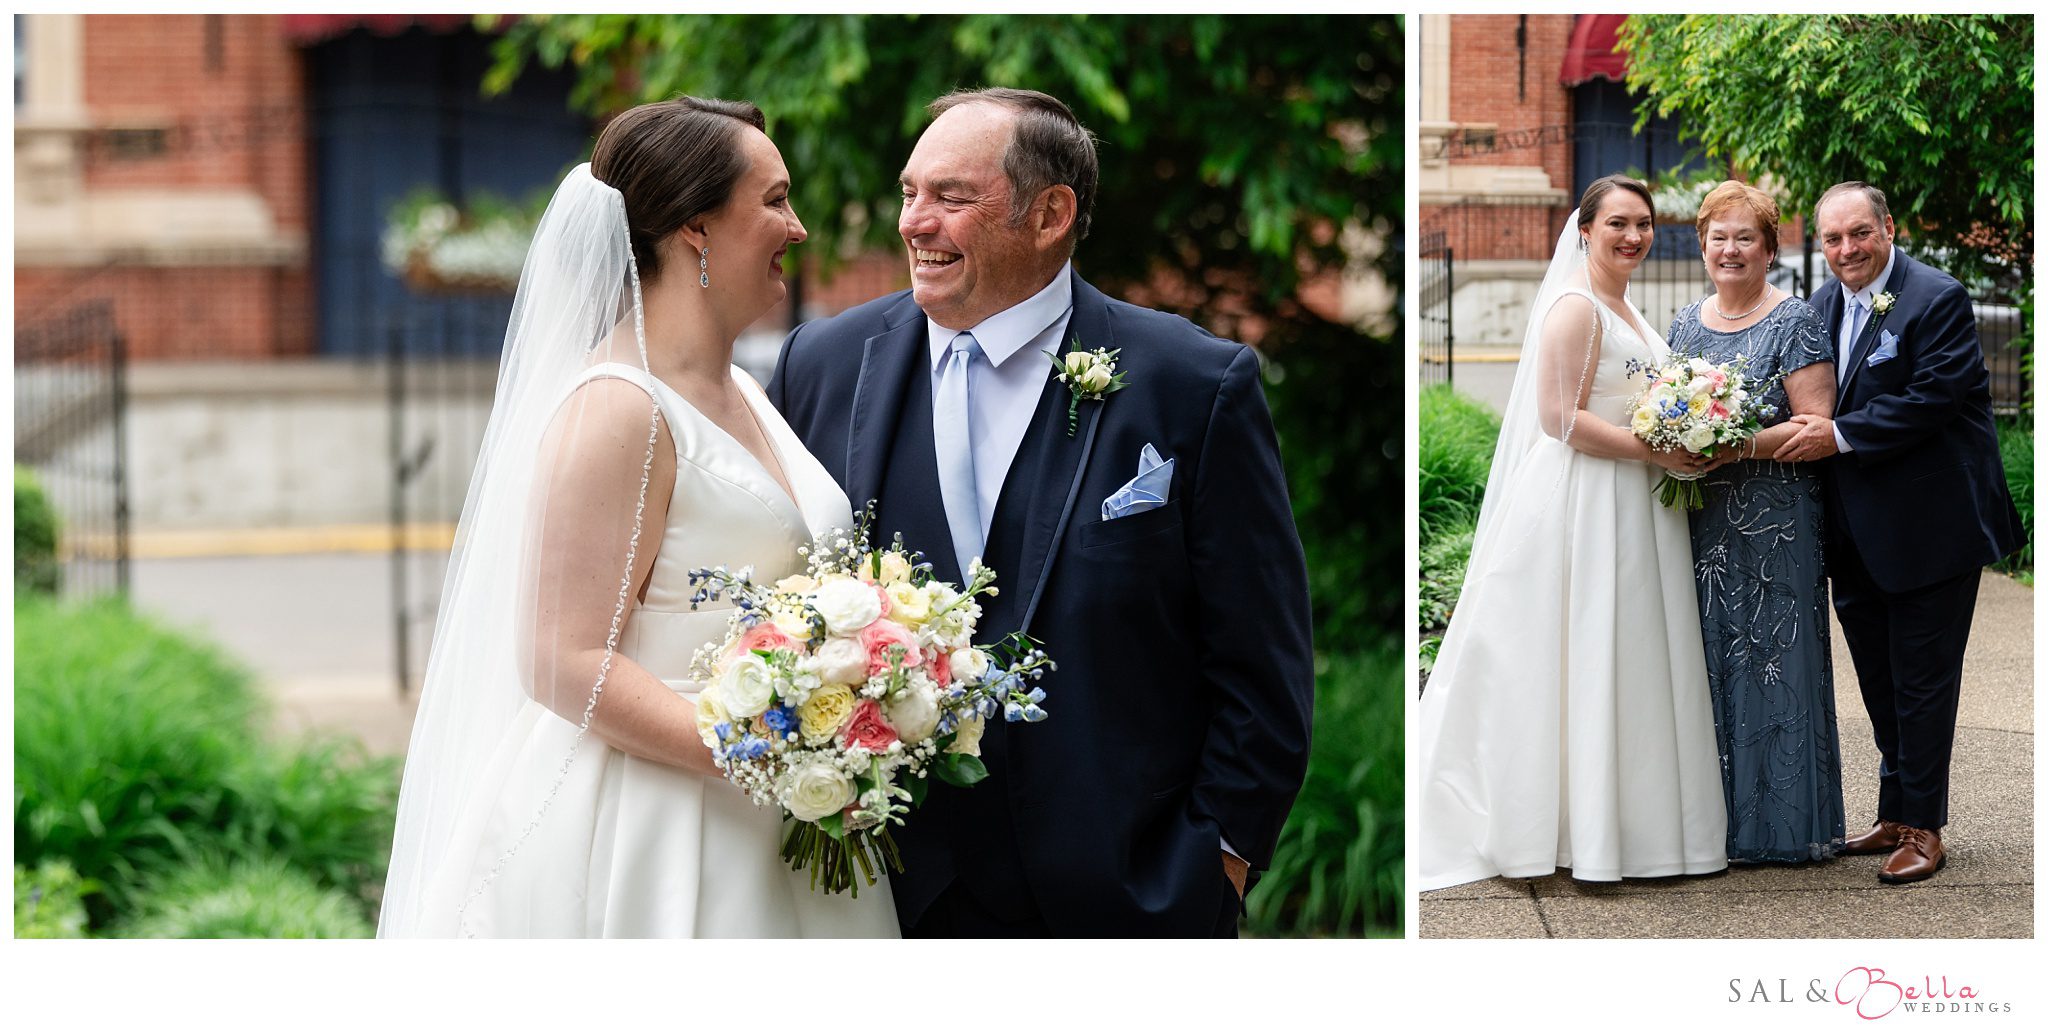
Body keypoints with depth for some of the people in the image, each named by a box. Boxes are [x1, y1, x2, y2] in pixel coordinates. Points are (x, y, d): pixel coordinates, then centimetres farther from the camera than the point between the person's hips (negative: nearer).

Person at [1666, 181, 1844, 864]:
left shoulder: (1795, 323, -5)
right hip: (1702, 520, 5)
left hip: (1775, 520, -5)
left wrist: (1737, 446, -23)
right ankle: (1721, 816, 14)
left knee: (1773, 658, -2)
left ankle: (1784, 822, 7)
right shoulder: (1687, 323, 13)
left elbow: (1816, 425, -12)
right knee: (1711, 660, 6)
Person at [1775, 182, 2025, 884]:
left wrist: (1840, 436, -22)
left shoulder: (1937, 299, -13)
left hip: (1929, 528, -7)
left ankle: (1923, 827, 9)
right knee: (1879, 681, 15)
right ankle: (1895, 816, 26)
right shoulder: (1823, 306, 10)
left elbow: (1934, 398, -21)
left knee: (1922, 680, 0)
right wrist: (1805, 432, -5)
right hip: (1858, 537, 7)